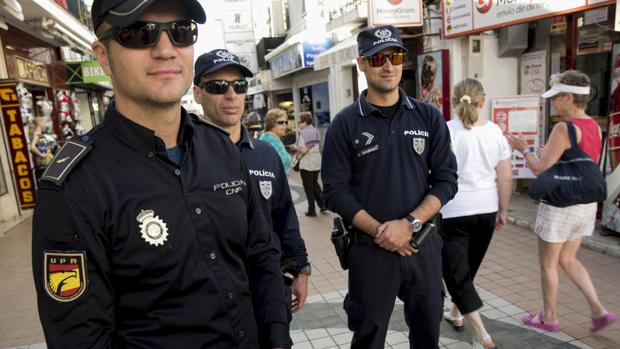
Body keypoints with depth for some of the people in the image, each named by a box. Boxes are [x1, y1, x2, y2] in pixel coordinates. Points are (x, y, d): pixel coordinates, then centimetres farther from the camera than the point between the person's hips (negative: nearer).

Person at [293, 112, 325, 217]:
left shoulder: (302, 133, -15)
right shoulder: (316, 131, 8)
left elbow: (303, 150, -21)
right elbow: (318, 146, 10)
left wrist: (296, 147, -3)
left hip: (306, 163, -7)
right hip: (317, 162, 7)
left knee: (308, 187, 3)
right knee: (315, 183, 22)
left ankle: (312, 210, 9)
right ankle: (322, 204, 20)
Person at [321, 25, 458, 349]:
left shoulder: (429, 117, 2)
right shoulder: (345, 124, -4)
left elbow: (446, 180, -1)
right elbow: (335, 191, -7)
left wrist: (409, 224, -14)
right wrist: (379, 231, -16)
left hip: (423, 245, 3)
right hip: (370, 249, -2)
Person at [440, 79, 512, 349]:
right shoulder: (495, 131, 1)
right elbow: (506, 178, 3)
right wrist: (503, 211, 14)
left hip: (453, 211, -5)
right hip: (486, 209, 5)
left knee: (456, 272, 4)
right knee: (468, 267, 21)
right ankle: (457, 314, 40)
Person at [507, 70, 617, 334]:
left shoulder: (564, 128, -20)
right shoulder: (595, 127, 6)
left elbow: (541, 169, -20)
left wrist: (524, 149, -4)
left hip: (560, 204, -8)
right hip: (587, 203, 8)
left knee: (548, 263, 9)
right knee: (567, 260, 22)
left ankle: (549, 317, 23)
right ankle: (599, 311, 19)